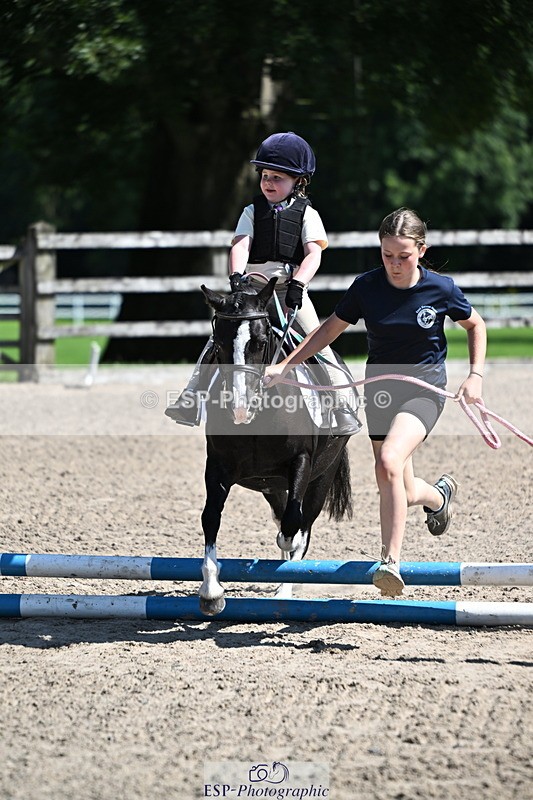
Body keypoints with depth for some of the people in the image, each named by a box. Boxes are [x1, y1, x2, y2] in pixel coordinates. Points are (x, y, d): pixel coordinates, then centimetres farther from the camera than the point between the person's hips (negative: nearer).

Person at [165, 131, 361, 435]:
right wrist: (237, 275, -23)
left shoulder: (306, 213, 5)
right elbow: (241, 245, -3)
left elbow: (314, 254, -6)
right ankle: (191, 401, -2)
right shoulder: (253, 212, 11)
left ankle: (345, 411, -5)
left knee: (318, 342, -11)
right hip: (252, 288, 2)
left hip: (291, 290, -2)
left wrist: (297, 284, -23)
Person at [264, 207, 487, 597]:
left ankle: (391, 561, -25)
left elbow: (475, 324, 6)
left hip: (424, 388, -4)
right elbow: (330, 329, 4)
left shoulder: (441, 289, -11)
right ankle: (440, 494, 50)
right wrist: (285, 365, -3)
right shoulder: (366, 287, -7)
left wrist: (476, 375, -5)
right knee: (403, 494, 12)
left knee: (389, 463, -29)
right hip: (381, 387, 4)